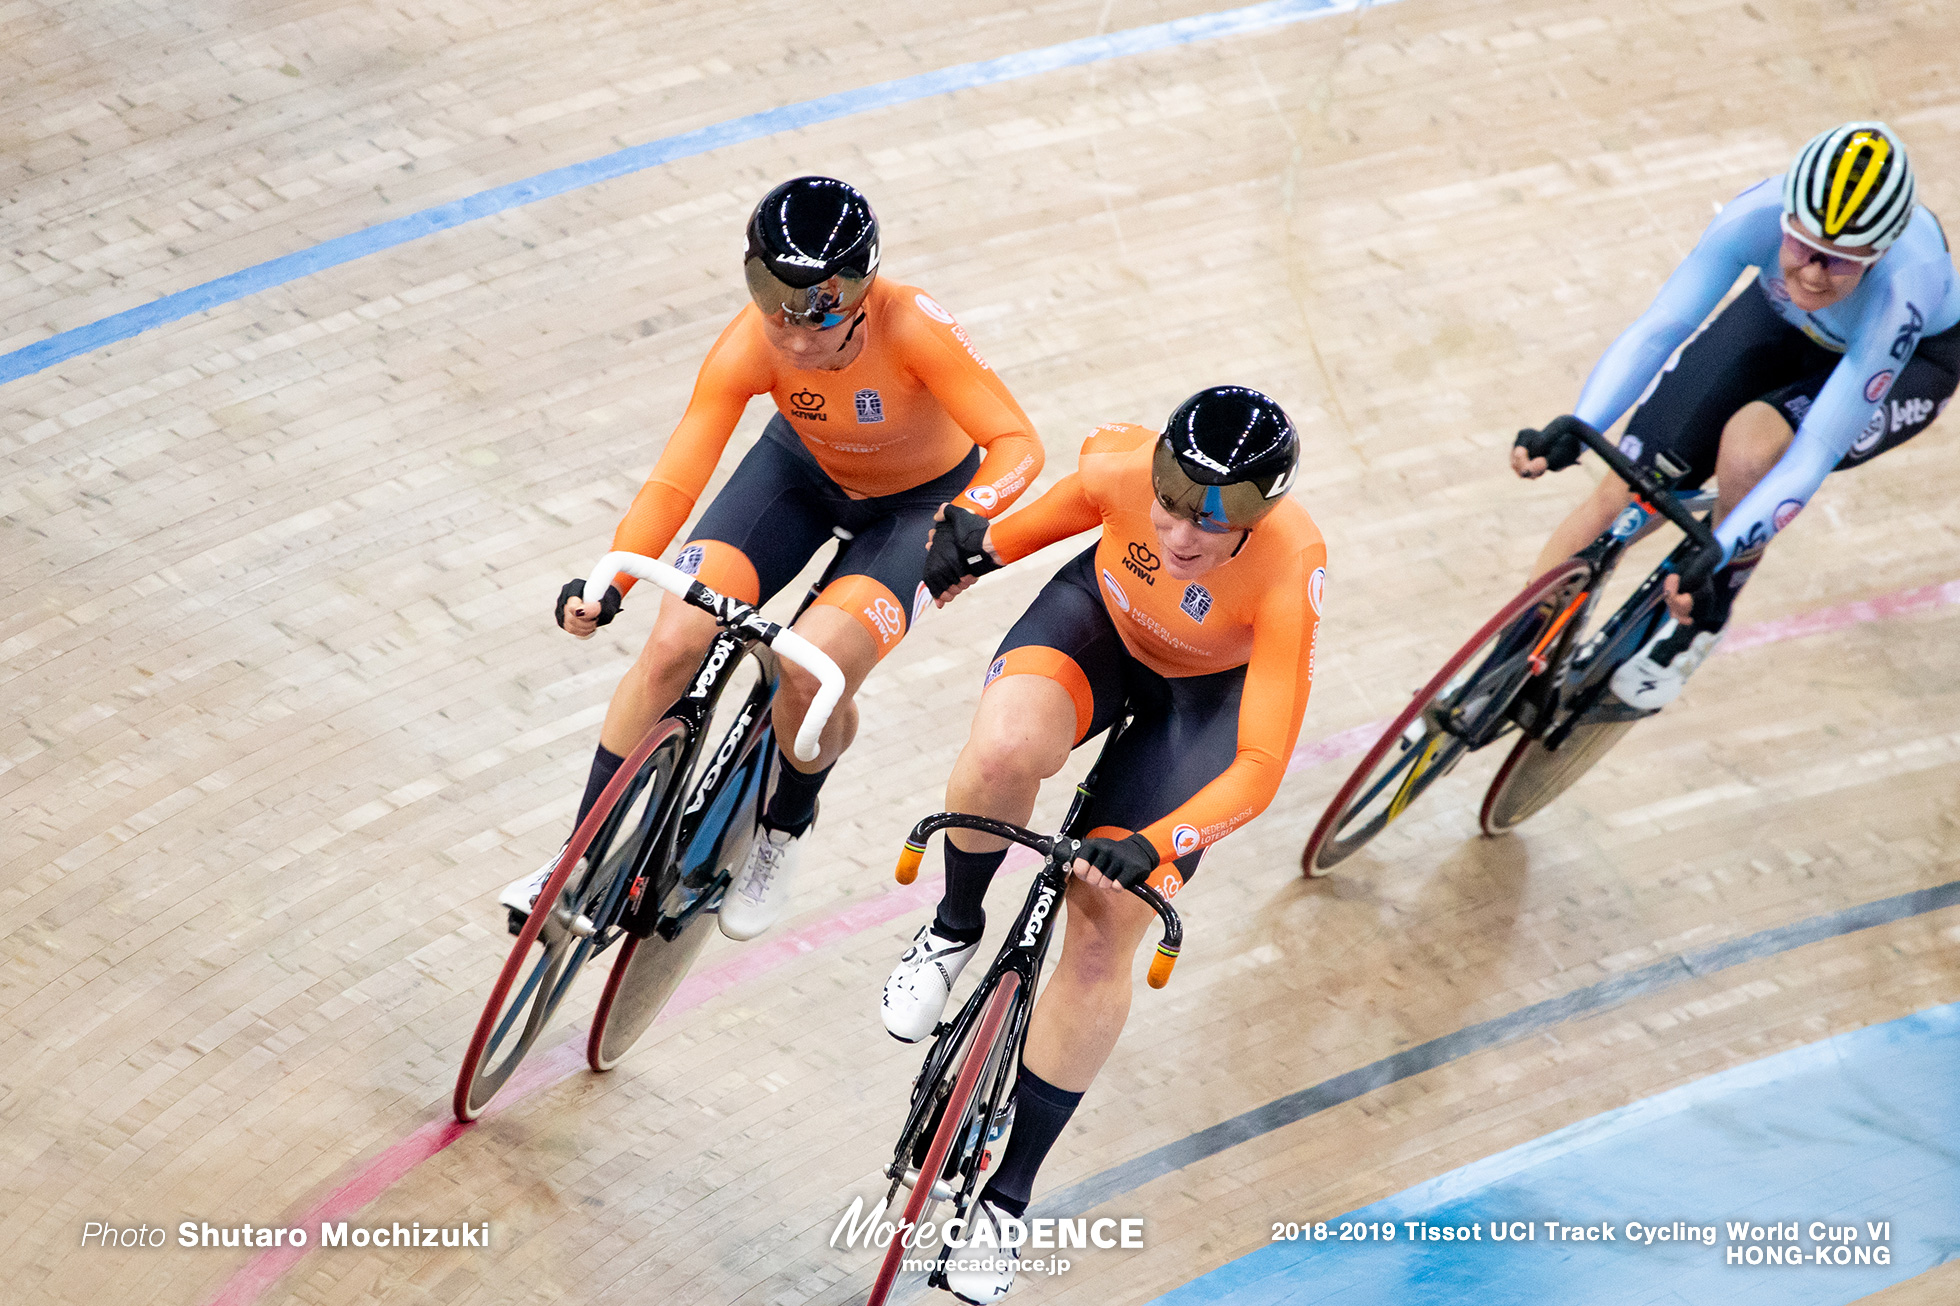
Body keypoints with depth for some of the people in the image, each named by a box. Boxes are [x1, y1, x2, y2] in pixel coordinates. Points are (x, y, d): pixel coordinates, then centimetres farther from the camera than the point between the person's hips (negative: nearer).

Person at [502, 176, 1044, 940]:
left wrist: (967, 520, -54)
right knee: (673, 643, -15)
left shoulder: (911, 328, -37)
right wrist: (609, 583, -44)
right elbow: (675, 481, -30)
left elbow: (1017, 443, -34)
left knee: (810, 675, -26)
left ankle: (782, 835, 8)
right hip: (805, 471, 3)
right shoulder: (750, 347, -29)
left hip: (920, 502, -3)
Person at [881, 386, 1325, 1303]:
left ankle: (1007, 1194, 9)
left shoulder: (1290, 573, -38)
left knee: (1102, 934, -7)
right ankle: (956, 928, 0)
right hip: (1101, 619, 2)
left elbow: (1260, 767, -36)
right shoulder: (1125, 472, -32)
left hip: (1207, 690, -1)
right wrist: (986, 544, 11)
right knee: (1003, 752, -34)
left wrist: (1152, 846, -49)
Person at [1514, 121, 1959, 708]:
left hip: (1909, 357, -3)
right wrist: (1575, 428, -51)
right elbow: (1657, 328, -35)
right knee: (1623, 493, -9)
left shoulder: (1904, 285, -42)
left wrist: (1709, 557, -51)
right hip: (1783, 322, 3)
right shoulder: (1759, 213, -37)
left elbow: (1817, 452, -42)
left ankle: (1706, 620, -6)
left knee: (1749, 444, -33)